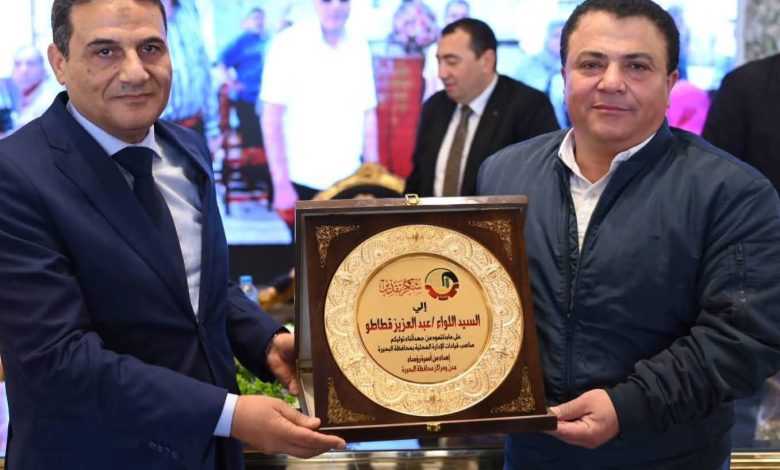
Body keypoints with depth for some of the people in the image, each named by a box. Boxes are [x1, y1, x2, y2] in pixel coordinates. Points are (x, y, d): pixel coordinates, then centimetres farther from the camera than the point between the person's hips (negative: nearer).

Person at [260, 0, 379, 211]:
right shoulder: (289, 43, -7)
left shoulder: (360, 48, 7)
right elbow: (271, 118, -9)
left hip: (349, 182, 4)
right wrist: (281, 184, -14)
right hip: (302, 183, -4)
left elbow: (368, 115, 11)